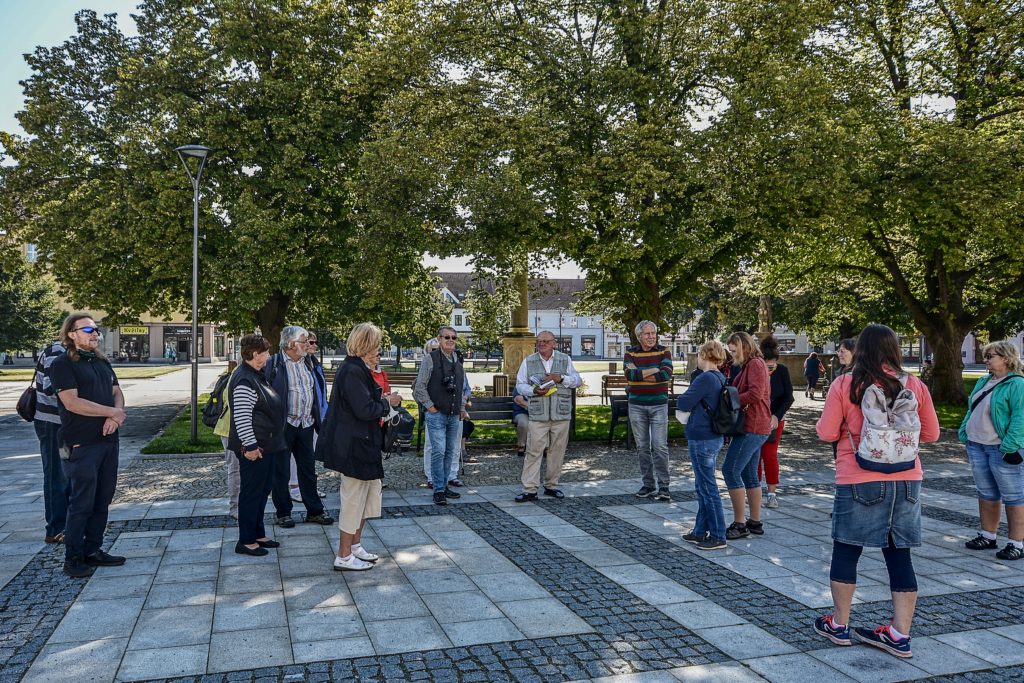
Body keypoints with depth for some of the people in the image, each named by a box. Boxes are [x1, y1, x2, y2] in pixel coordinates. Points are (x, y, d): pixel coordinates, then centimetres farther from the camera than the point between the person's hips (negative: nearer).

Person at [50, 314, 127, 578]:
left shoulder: (102, 362, 15)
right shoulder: (62, 364, -8)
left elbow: (117, 393, 12)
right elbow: (72, 402, -18)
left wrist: (115, 417, -8)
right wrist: (112, 412, -13)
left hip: (108, 440, 7)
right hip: (81, 445, -7)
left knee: (102, 501, 11)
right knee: (81, 503, -2)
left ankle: (92, 550, 22)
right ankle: (73, 559, 9)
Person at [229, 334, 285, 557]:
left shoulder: (258, 376, 13)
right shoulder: (244, 381, -20)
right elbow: (241, 418, -24)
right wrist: (250, 446, -23)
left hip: (266, 445, 11)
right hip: (254, 448, -11)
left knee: (264, 489, 17)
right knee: (251, 492, -1)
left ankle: (258, 534, 29)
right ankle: (245, 541, 9)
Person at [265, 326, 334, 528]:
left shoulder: (306, 362, 11)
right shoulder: (273, 364, -10)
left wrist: (318, 421, 15)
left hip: (306, 425, 6)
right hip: (283, 425, -6)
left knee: (308, 470, 12)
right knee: (281, 472, 6)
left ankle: (314, 511, 21)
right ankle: (283, 513, 19)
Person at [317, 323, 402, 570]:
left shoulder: (357, 368, 12)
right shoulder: (353, 371, -20)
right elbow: (364, 410, -25)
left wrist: (382, 399, 5)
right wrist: (388, 403, -10)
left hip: (361, 443, 11)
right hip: (354, 445, -11)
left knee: (370, 493, 19)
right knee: (354, 499, 0)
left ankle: (355, 545, 31)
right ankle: (344, 557, 13)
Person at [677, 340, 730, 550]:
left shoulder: (705, 379, -20)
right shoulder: (720, 379, 9)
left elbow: (683, 403, -17)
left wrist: (682, 397, 3)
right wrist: (693, 406, 2)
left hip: (702, 440, -10)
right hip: (715, 437, 10)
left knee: (708, 487, -2)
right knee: (703, 486, 17)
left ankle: (718, 537, 5)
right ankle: (701, 531, 26)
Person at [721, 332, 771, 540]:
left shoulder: (755, 364, -10)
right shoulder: (746, 366, 21)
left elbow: (755, 394, -23)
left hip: (752, 427, -11)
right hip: (754, 427, 11)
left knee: (730, 469, -11)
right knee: (749, 474, 13)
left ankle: (739, 523, -7)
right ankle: (755, 522, 19)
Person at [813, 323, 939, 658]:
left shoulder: (845, 385, -8)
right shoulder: (914, 385, 0)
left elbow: (826, 433, -5)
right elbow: (931, 434, 8)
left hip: (859, 482, -3)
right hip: (906, 481, 3)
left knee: (845, 552, 12)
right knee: (899, 556, 10)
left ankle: (839, 625, 23)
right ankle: (900, 634, 17)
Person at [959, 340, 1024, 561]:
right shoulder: (984, 382, 14)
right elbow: (972, 410, 19)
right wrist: (965, 433, 13)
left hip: (1002, 449, -8)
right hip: (977, 446, 8)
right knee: (986, 494, 16)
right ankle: (987, 536, 26)